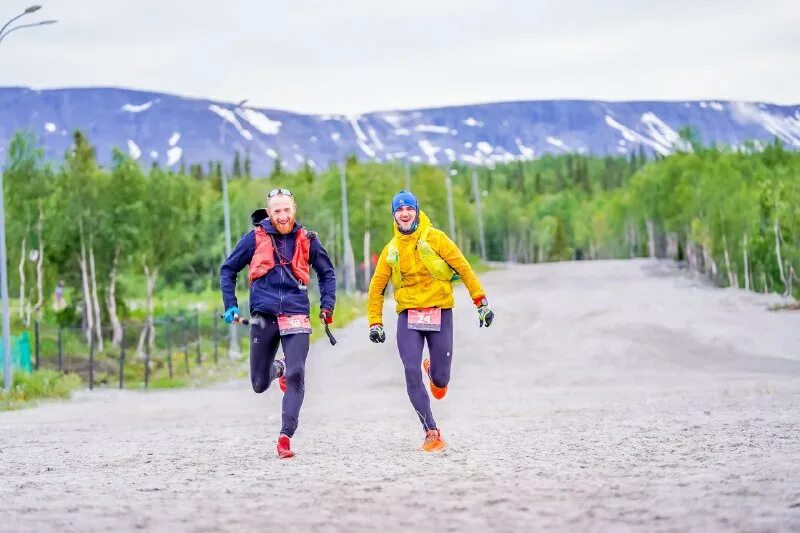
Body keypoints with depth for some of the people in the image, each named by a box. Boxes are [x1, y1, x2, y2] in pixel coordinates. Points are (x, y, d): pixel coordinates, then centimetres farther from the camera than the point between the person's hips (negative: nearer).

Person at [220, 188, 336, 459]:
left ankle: (286, 436, -11)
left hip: (296, 317, 0)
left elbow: (327, 273, 19)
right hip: (263, 317, 1)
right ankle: (278, 368, 41)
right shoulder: (256, 238, 2)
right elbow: (228, 269, 12)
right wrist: (230, 306, 3)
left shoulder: (307, 240, 5)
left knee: (296, 376, -16)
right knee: (259, 384, 6)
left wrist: (327, 305, 7)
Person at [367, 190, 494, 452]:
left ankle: (434, 369, 39)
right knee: (412, 373, -14)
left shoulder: (434, 238, -1)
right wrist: (375, 323, 7)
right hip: (408, 316, 2)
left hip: (440, 313, -2)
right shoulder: (391, 249, 9)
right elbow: (376, 288, 15)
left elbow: (464, 268, -1)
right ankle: (432, 433, -8)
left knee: (440, 379, -1)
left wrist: (481, 302, -7)